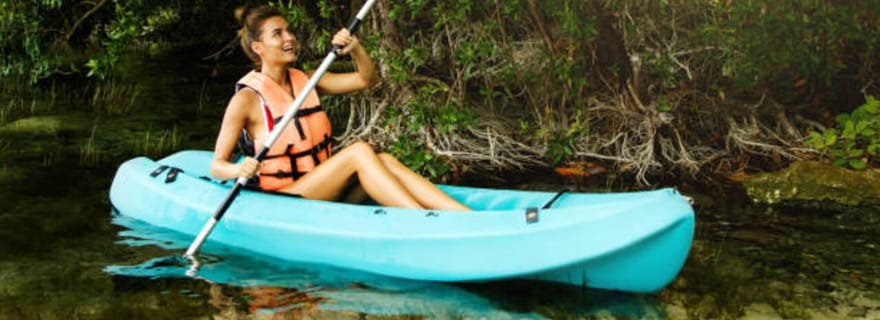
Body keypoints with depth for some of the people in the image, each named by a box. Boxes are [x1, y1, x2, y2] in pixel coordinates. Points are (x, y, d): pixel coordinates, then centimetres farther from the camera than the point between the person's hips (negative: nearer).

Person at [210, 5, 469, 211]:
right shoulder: (247, 98, -7)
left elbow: (367, 79, 12)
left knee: (384, 160, -19)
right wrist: (239, 170, -31)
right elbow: (217, 165, -9)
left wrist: (355, 48, -7)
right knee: (359, 151, -25)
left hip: (323, 194, 7)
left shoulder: (305, 82, 13)